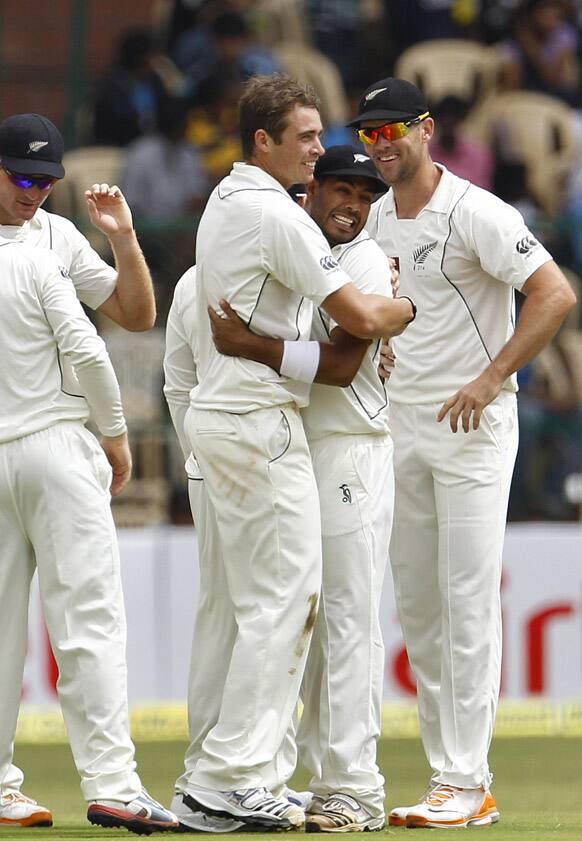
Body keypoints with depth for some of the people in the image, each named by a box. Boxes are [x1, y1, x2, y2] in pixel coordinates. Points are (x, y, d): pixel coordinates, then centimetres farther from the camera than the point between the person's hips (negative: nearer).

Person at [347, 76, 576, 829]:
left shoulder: (473, 213, -12)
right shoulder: (377, 220, 12)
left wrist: (491, 377, -23)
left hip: (473, 427, -8)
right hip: (402, 427, 8)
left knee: (467, 600, -10)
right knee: (416, 606, 7)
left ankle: (467, 784, -10)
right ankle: (448, 775, 13)